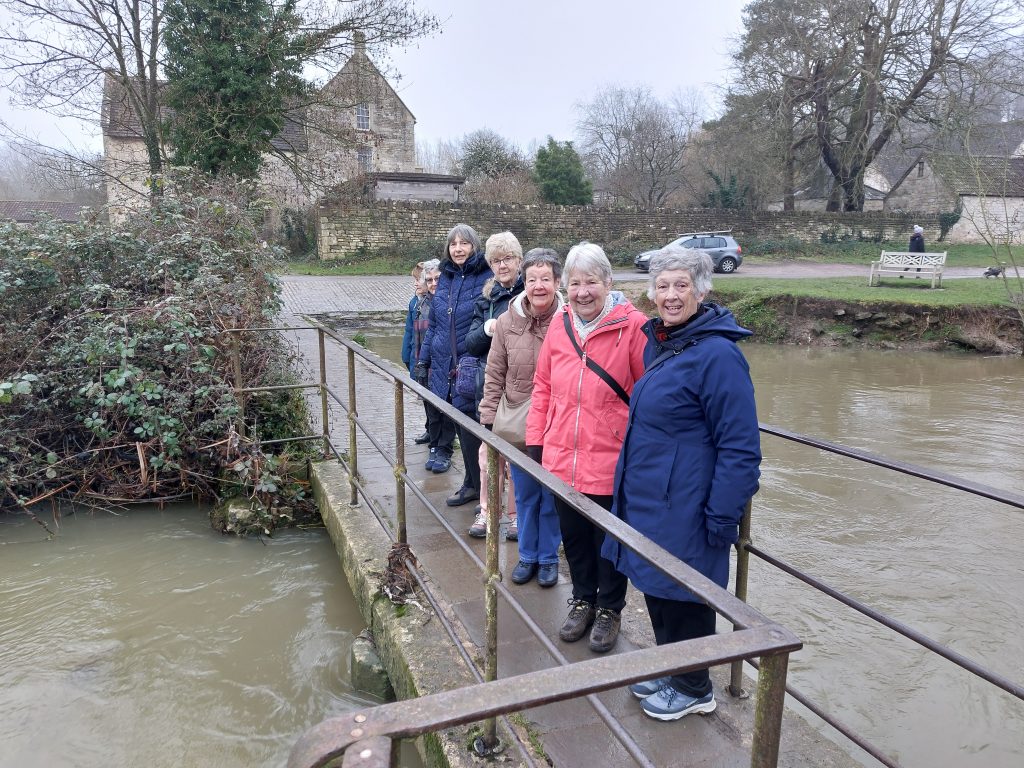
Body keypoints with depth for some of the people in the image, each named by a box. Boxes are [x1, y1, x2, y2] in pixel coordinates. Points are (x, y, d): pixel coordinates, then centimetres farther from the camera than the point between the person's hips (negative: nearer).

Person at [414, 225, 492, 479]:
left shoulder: (486, 278, -8)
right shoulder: (445, 278, 12)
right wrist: (422, 361, 17)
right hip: (442, 364, 6)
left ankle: (475, 485, 17)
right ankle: (472, 483, 30)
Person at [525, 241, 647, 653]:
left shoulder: (632, 325, -13)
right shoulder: (560, 324, 2)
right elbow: (543, 387, 9)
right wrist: (535, 440, 8)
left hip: (611, 461, -4)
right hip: (561, 458, 5)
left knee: (610, 541, 15)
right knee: (574, 537, 20)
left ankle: (609, 608, 38)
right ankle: (583, 599, 43)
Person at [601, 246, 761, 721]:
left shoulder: (718, 355, -20)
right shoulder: (658, 342, 8)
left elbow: (740, 449, -20)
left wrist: (721, 519, -20)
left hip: (684, 510, -8)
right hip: (648, 499, 8)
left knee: (682, 597, 9)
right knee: (656, 589, 20)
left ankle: (694, 689, 31)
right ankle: (668, 668, 41)